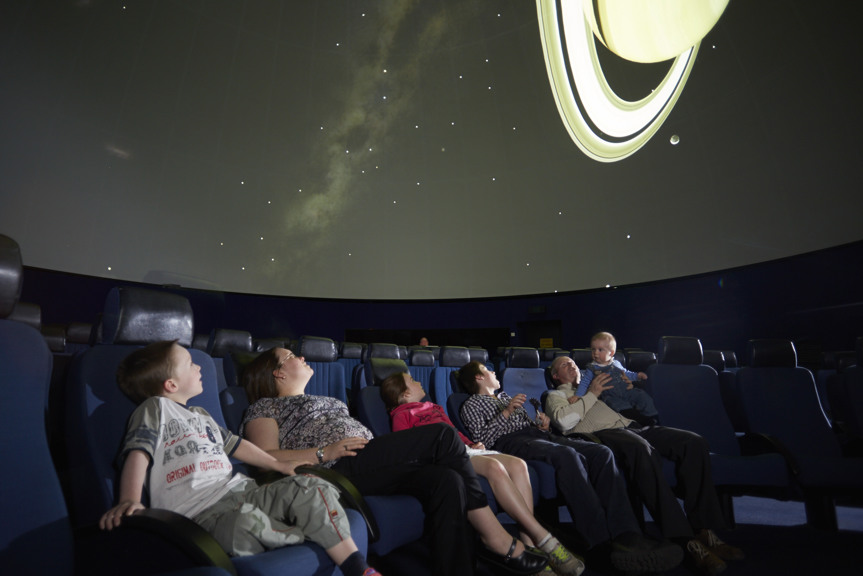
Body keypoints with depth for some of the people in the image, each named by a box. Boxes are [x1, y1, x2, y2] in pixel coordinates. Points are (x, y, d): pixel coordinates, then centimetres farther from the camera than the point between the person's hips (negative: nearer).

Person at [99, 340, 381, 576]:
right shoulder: (155, 408, 6)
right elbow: (138, 452, -10)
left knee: (310, 487, -13)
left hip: (239, 490, 7)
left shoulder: (200, 414, 28)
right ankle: (317, 537, -15)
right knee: (246, 521, -41)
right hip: (201, 510, -7)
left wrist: (277, 464, 31)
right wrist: (130, 501, -28)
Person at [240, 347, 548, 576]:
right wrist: (326, 452, -18)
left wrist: (391, 451, 9)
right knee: (443, 435, -18)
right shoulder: (265, 407, 12)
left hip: (367, 466, 8)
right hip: (338, 469, -7)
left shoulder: (322, 400, 34)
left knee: (446, 480, -20)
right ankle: (497, 540, -10)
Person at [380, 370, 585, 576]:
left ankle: (529, 542, -22)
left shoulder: (435, 407, 34)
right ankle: (543, 538, -28)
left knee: (518, 464, -18)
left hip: (466, 449, 8)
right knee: (494, 467, -32)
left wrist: (472, 444, 13)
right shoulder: (402, 415, 10)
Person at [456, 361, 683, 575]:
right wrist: (506, 413, -13)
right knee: (567, 455, -36)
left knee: (601, 452, -18)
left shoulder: (506, 396, 36)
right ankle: (601, 543, -39)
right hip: (510, 441, -7)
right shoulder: (471, 405, 12)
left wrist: (542, 425, 8)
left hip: (537, 434, 7)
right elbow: (482, 440, -5)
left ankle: (626, 535, -30)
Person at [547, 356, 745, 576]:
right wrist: (591, 395, -2)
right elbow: (564, 422, -6)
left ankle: (703, 529, -13)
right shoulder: (555, 395, 16)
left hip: (628, 425, 7)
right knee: (641, 448, -39)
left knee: (693, 442, -13)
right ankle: (685, 540, -35)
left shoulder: (589, 387, 35)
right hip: (600, 434, -7)